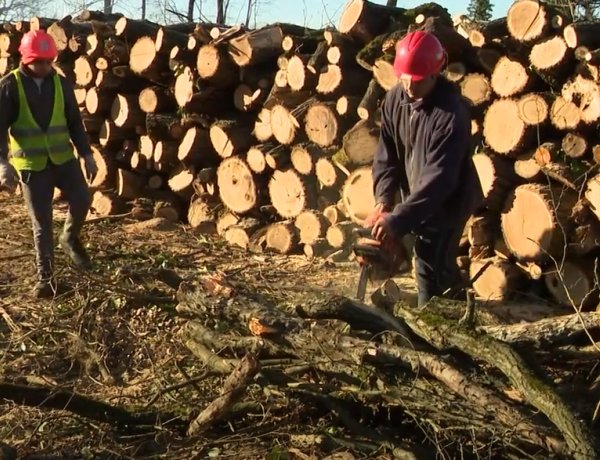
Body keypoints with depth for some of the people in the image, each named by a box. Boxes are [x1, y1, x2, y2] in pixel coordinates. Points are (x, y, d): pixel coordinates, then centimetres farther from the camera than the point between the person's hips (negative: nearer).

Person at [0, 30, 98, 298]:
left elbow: (74, 121, 9)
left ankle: (70, 238, 22)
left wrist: (86, 154, 4)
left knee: (81, 201, -12)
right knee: (41, 223, 1)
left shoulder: (61, 83, 3)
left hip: (63, 158, 3)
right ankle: (45, 278, 13)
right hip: (30, 164, -3)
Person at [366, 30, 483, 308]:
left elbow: (439, 177, -33)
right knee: (441, 264, 20)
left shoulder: (451, 113, -29)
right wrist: (383, 202, -19)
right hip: (418, 199, 7)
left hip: (447, 203, -7)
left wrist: (398, 219, -39)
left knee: (430, 268, -8)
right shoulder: (394, 99, -8)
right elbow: (386, 156, -6)